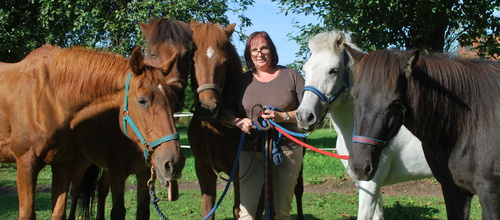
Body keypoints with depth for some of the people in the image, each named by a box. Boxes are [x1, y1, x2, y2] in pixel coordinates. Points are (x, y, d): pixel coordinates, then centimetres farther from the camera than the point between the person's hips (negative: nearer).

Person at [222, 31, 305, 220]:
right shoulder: (243, 81, 9)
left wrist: (283, 116, -17)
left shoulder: (291, 76, 4)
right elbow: (226, 112, 9)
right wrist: (239, 122, -13)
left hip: (287, 151, -1)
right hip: (251, 152, 1)